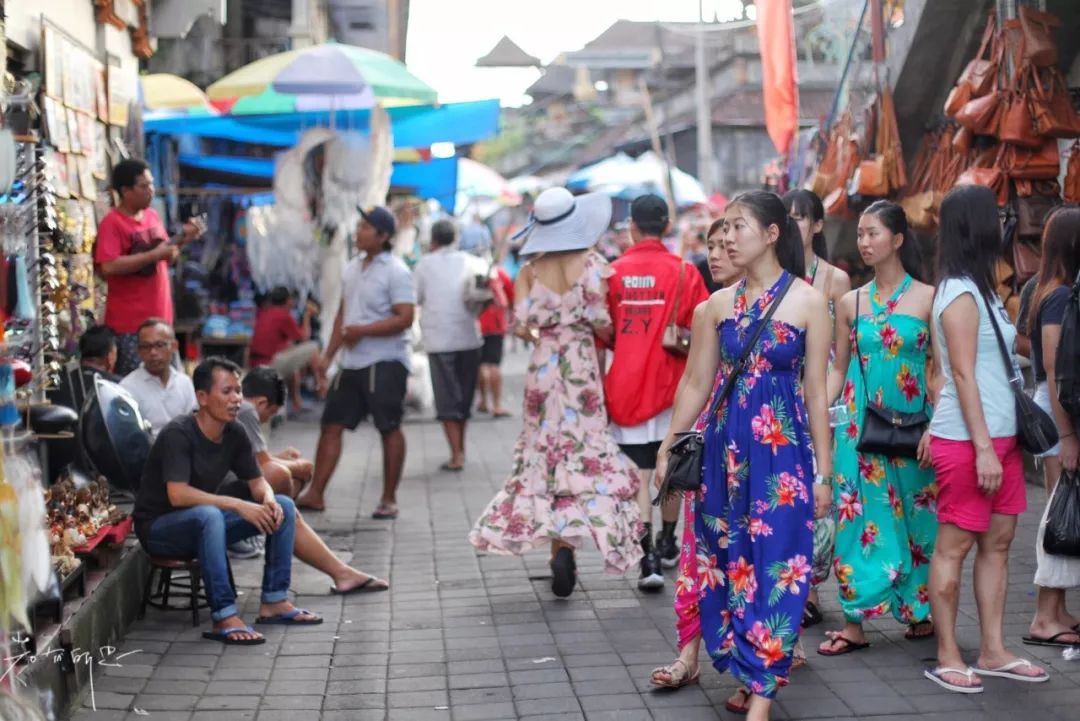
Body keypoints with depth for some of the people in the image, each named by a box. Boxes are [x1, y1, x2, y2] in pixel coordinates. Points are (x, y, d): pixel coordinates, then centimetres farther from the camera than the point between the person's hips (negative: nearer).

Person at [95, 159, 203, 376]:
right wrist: (153, 255, -20)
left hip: (160, 317, 8)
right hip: (129, 324, -7)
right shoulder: (112, 223, -11)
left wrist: (183, 239, 3)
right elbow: (108, 267, -23)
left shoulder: (153, 215, 12)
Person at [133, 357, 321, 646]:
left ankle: (273, 602, -4)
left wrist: (269, 499, -17)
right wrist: (237, 505, -35)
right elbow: (178, 495, -34)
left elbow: (257, 482, 8)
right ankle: (224, 619, -38)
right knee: (208, 515, -40)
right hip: (157, 527, -8)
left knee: (284, 507, -4)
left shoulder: (234, 433, -1)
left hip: (202, 524, 8)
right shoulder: (178, 434, -23)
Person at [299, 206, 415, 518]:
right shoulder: (352, 268, 13)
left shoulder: (396, 272, -10)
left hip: (385, 362, -7)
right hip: (352, 362, 7)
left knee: (389, 428, 2)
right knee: (331, 424, 4)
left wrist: (362, 330, -20)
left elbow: (404, 319, -17)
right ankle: (315, 493, 9)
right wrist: (329, 354, 15)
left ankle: (389, 500, 10)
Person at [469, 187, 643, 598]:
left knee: (547, 449, 9)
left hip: (543, 365, 2)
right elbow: (600, 321, -11)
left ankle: (557, 539, 3)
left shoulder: (531, 270, 1)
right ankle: (566, 542, -14)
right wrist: (616, 338, 9)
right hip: (582, 365, -2)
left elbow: (519, 324, -7)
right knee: (586, 452, 2)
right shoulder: (591, 264, -6)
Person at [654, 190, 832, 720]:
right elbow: (696, 384, 11)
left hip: (783, 449, -4)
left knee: (776, 565, -4)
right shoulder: (719, 305, 6)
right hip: (724, 448, 4)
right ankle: (752, 673, 23)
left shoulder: (807, 302, -3)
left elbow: (815, 392, -3)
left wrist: (824, 472, -3)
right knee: (728, 561, 8)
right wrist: (668, 449, 9)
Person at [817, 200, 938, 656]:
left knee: (915, 517, 7)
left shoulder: (928, 298, -2)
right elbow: (838, 370, 9)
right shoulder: (851, 303, 6)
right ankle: (856, 622, 4)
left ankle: (921, 611, 23)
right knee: (859, 518, 0)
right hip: (860, 426, 2)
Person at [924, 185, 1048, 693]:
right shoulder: (960, 294, -13)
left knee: (997, 541, 10)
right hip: (967, 440, -9)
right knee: (955, 545, -1)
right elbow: (963, 375, -17)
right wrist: (983, 447, -19)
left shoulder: (979, 289, 15)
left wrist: (999, 442, 13)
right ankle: (947, 658, 6)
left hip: (1000, 436, 9)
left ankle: (993, 651, 17)